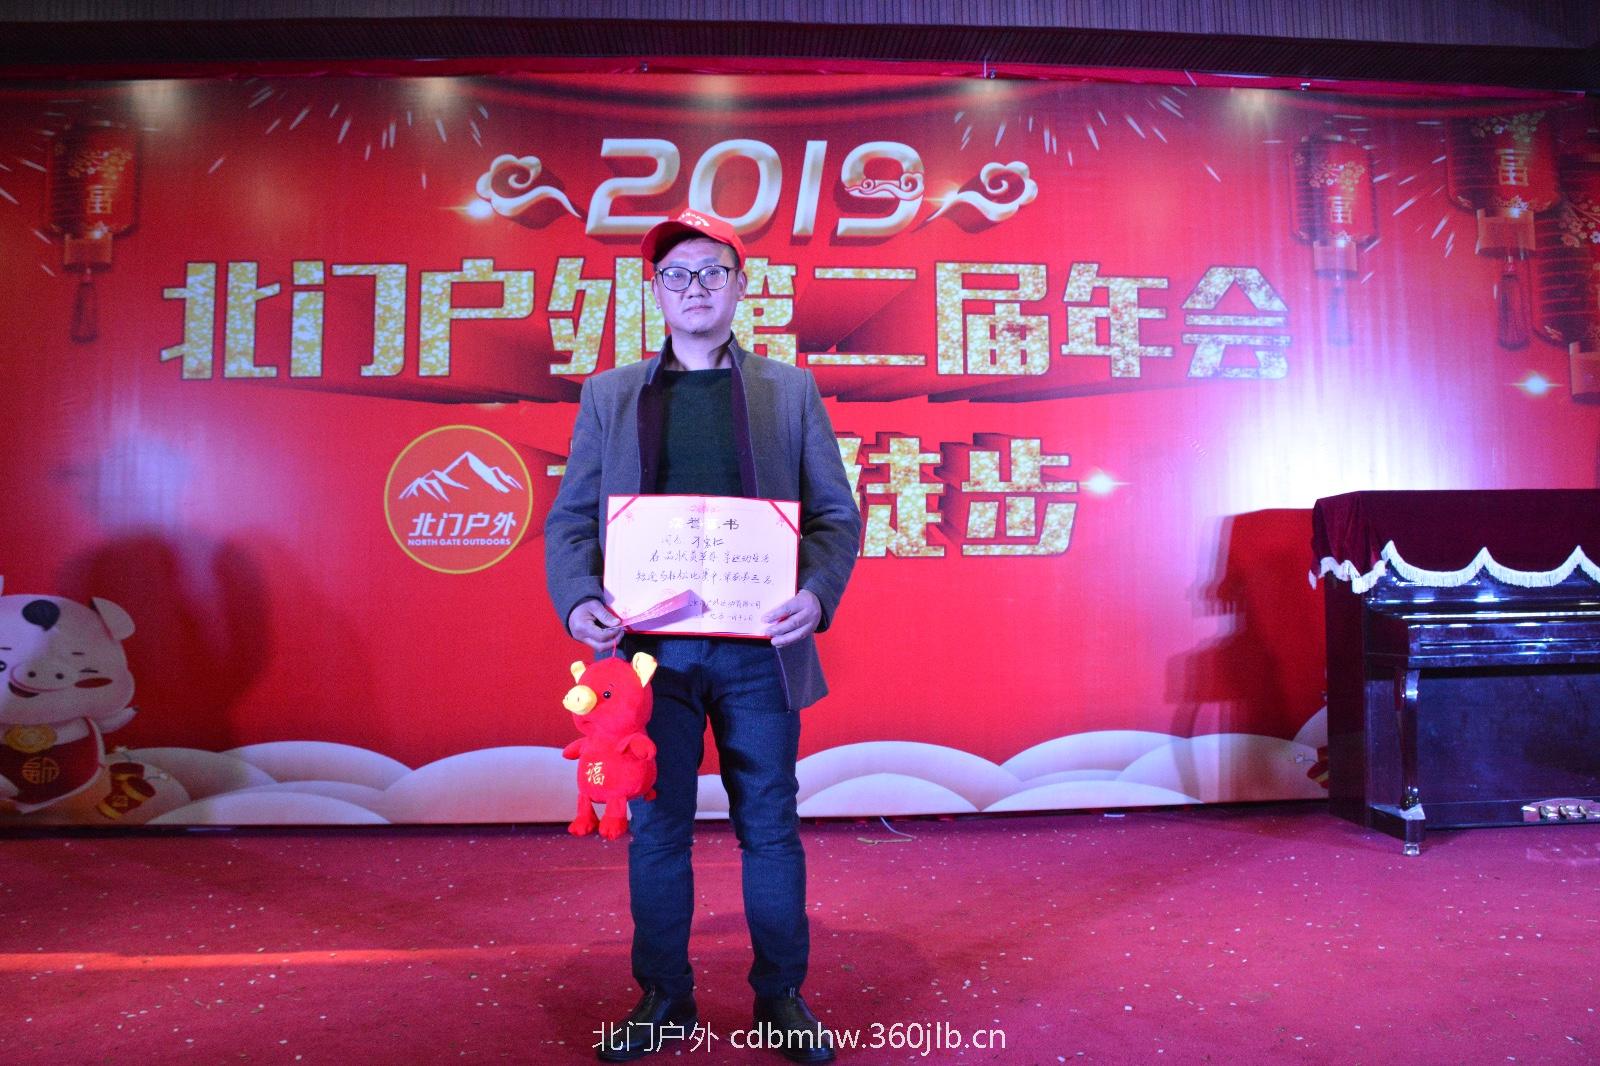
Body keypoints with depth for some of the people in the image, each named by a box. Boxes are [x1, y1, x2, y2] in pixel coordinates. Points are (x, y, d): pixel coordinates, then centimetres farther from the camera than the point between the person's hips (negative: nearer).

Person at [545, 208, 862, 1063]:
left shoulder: (789, 390, 8)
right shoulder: (607, 395, 10)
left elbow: (835, 514, 4)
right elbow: (570, 519, 6)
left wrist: (816, 592, -15)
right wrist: (579, 600, -12)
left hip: (759, 648, 0)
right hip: (651, 648, 1)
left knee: (770, 828, 9)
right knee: (656, 830, 10)